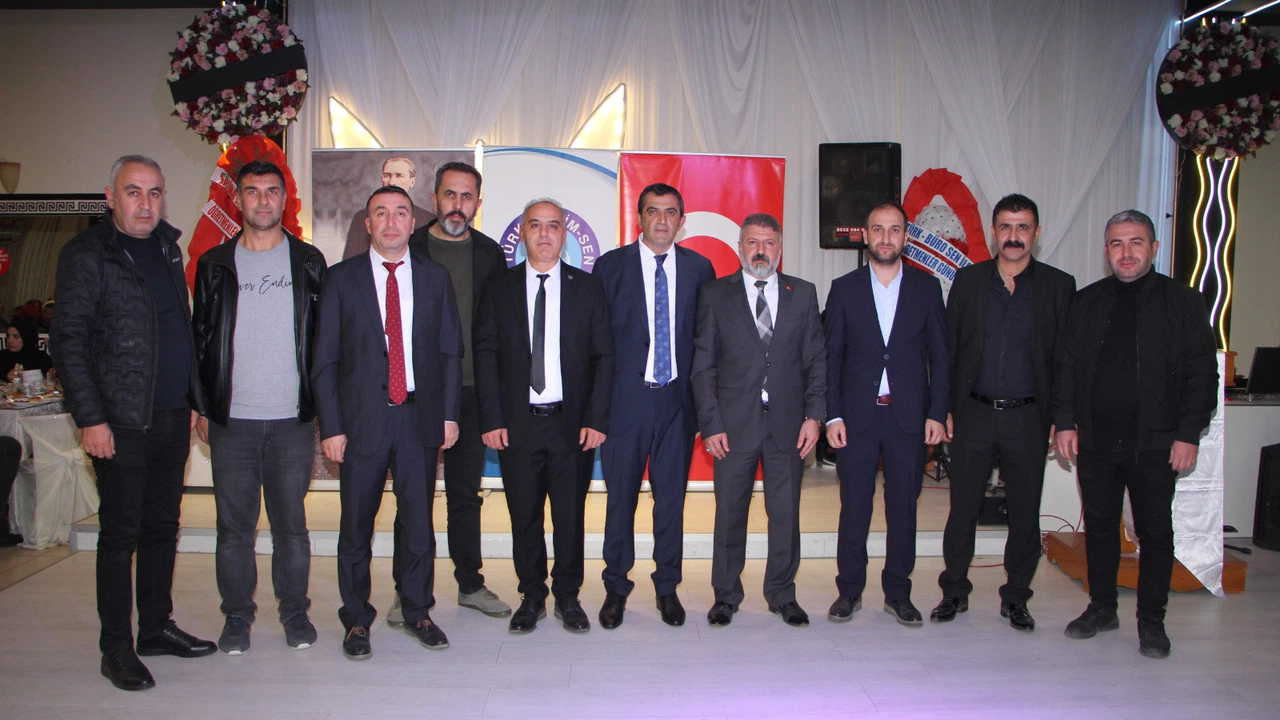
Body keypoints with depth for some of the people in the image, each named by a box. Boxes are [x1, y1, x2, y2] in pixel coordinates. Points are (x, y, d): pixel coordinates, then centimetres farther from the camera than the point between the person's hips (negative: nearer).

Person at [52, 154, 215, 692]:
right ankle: (116, 648, 14)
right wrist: (90, 417, -14)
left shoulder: (167, 248, 13)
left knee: (162, 526, 13)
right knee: (121, 532, 2)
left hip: (172, 418, 6)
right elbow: (69, 341, -9)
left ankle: (157, 628, 26)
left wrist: (193, 399, 14)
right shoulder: (86, 254, -6)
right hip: (121, 422, -6)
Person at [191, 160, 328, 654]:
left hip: (293, 418, -1)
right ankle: (237, 616, 21)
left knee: (291, 522, 8)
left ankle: (295, 612, 21)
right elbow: (201, 340, 10)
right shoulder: (215, 264, 7)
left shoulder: (308, 262, 6)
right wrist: (202, 408, 6)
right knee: (234, 524, 7)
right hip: (232, 419, 1)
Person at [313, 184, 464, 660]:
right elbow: (324, 360, 0)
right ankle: (356, 619, 24)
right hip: (361, 419, -1)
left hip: (420, 417, 1)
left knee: (419, 521, 9)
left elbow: (450, 351, 8)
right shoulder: (341, 278, 1)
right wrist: (331, 426, -6)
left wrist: (449, 414, 2)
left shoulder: (435, 277, 7)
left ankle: (417, 611, 26)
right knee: (356, 526, 8)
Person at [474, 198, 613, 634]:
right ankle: (531, 597, 24)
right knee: (524, 515, 8)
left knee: (570, 514, 7)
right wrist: (491, 420, -5)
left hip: (572, 423, 0)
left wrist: (596, 419, -6)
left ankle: (568, 597, 23)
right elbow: (485, 357, 3)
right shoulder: (498, 290, 6)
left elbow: (604, 357, 3)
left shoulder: (587, 288, 5)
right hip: (517, 423, 1)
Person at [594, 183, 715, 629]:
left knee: (672, 497, 10)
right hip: (626, 397, -1)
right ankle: (616, 588, 23)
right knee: (621, 497, 6)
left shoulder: (699, 268, 6)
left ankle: (667, 587, 25)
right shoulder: (611, 266, 1)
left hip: (678, 398, 2)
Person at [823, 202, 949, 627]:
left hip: (909, 417, 1)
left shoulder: (926, 288, 6)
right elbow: (831, 357, 3)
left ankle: (898, 593, 22)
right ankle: (849, 591, 18)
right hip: (857, 416, -1)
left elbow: (940, 356, 6)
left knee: (904, 509, 8)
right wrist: (832, 415, -4)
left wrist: (936, 413, -2)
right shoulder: (844, 288, 4)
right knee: (853, 508, 4)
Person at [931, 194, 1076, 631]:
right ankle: (954, 592, 23)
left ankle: (1015, 598, 25)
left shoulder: (1059, 286, 2)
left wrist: (1061, 418, -2)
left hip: (1028, 418, 0)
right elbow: (948, 349, 6)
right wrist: (944, 409, 1)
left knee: (1025, 513, 8)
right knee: (963, 508, 7)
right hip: (973, 415, 0)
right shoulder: (968, 281, 4)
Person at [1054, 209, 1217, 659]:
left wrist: (1189, 434, -8)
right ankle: (1102, 608, 25)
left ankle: (1151, 621, 18)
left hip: (1155, 444, -2)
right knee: (1099, 526, 11)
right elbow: (1067, 366, 9)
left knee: (1155, 532, 5)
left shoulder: (1183, 302, 1)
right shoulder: (1086, 302, 8)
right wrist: (1065, 422, 0)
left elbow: (1202, 374, -1)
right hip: (1095, 440, 2)